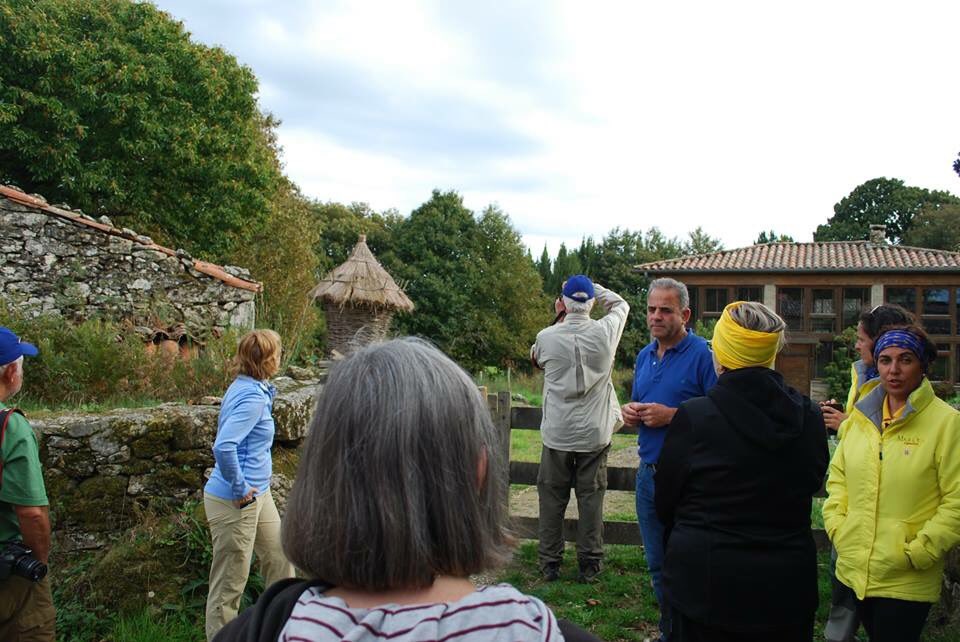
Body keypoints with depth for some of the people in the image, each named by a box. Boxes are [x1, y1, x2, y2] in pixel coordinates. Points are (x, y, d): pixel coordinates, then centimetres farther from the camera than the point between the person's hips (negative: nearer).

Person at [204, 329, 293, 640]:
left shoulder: (247, 388, 6)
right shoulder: (252, 397, -24)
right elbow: (223, 447, -35)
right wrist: (239, 488, -23)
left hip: (259, 494, 10)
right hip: (235, 502, -10)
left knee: (279, 557, 21)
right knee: (230, 583, 5)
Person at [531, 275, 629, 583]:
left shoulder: (547, 337, -9)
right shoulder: (605, 332, -8)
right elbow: (620, 304, 14)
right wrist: (592, 286, 12)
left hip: (557, 435, 0)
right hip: (594, 434, 1)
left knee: (552, 498, 11)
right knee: (591, 498, 9)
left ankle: (549, 563, 19)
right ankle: (589, 564, 16)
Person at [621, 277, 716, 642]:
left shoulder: (703, 354, -12)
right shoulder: (644, 356, 11)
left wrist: (672, 415, -21)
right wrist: (630, 413, 0)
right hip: (648, 473, 7)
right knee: (658, 565, 18)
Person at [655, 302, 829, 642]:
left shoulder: (693, 416, -17)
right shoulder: (808, 416, -7)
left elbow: (665, 503, -5)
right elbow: (813, 483, 9)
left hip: (704, 582, -3)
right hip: (788, 586, 3)